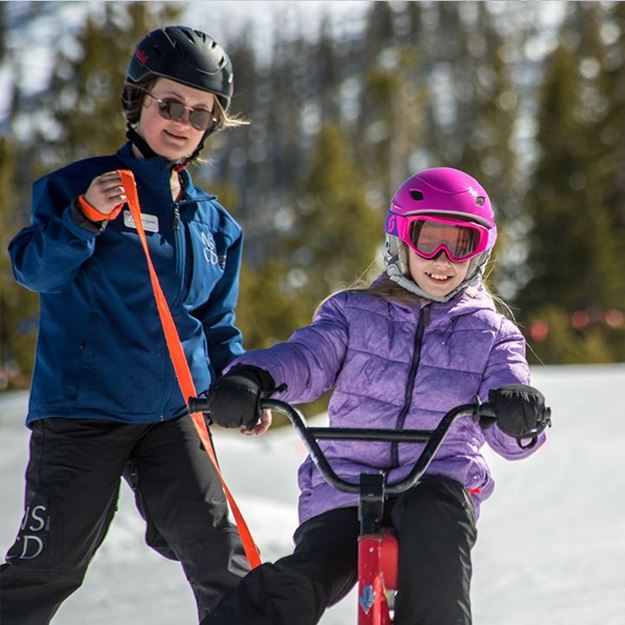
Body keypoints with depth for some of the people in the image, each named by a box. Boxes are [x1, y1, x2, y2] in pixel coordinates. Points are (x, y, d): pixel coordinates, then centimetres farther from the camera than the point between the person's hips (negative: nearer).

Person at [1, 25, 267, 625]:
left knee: (217, 553, -4)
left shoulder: (215, 224, 14)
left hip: (175, 413, 4)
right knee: (48, 565, -3)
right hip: (81, 408, -4)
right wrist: (87, 216, -28)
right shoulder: (81, 183, -2)